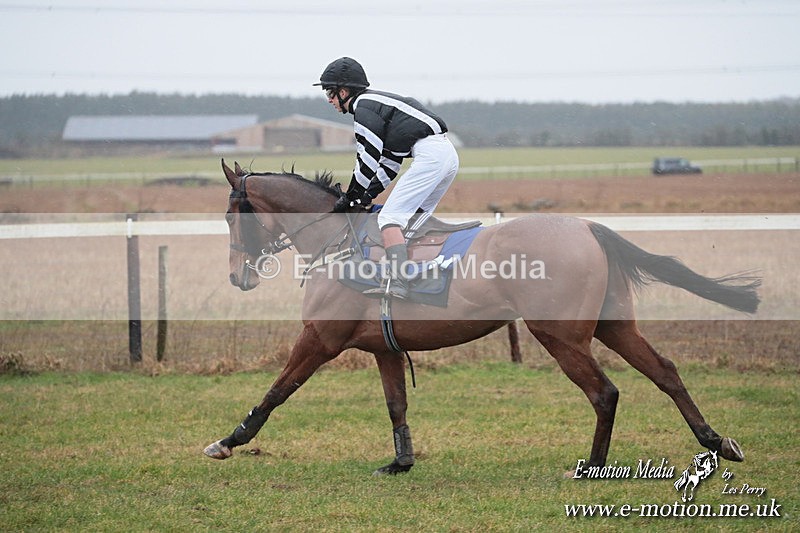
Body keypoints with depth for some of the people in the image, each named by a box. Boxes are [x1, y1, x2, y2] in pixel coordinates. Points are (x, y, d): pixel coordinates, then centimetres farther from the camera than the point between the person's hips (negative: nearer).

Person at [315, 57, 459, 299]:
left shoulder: (363, 106, -3)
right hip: (448, 154, 10)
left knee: (390, 217, -12)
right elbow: (390, 162, 28)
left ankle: (396, 282, -24)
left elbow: (368, 159, -7)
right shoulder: (375, 103, 27)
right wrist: (369, 194, 22)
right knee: (414, 220, 19)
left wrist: (349, 197, 3)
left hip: (429, 155, -10)